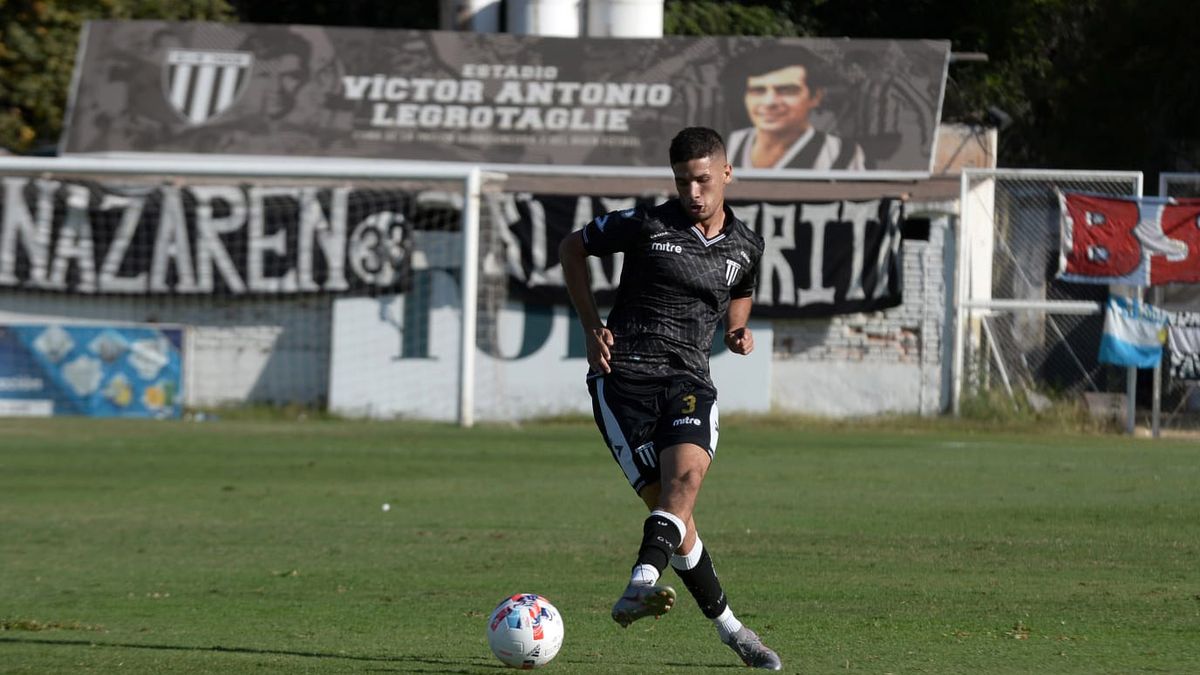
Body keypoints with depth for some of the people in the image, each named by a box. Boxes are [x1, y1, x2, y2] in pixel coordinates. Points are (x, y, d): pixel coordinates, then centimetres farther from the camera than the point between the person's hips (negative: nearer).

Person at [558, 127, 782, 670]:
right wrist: (592, 326, 3)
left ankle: (642, 584, -42)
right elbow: (573, 247, 11)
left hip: (689, 379, 3)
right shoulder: (647, 226, -3)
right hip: (623, 375, -3)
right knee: (664, 498, -12)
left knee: (687, 474, -27)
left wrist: (738, 331, 10)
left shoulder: (745, 246, 10)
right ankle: (728, 628, -5)